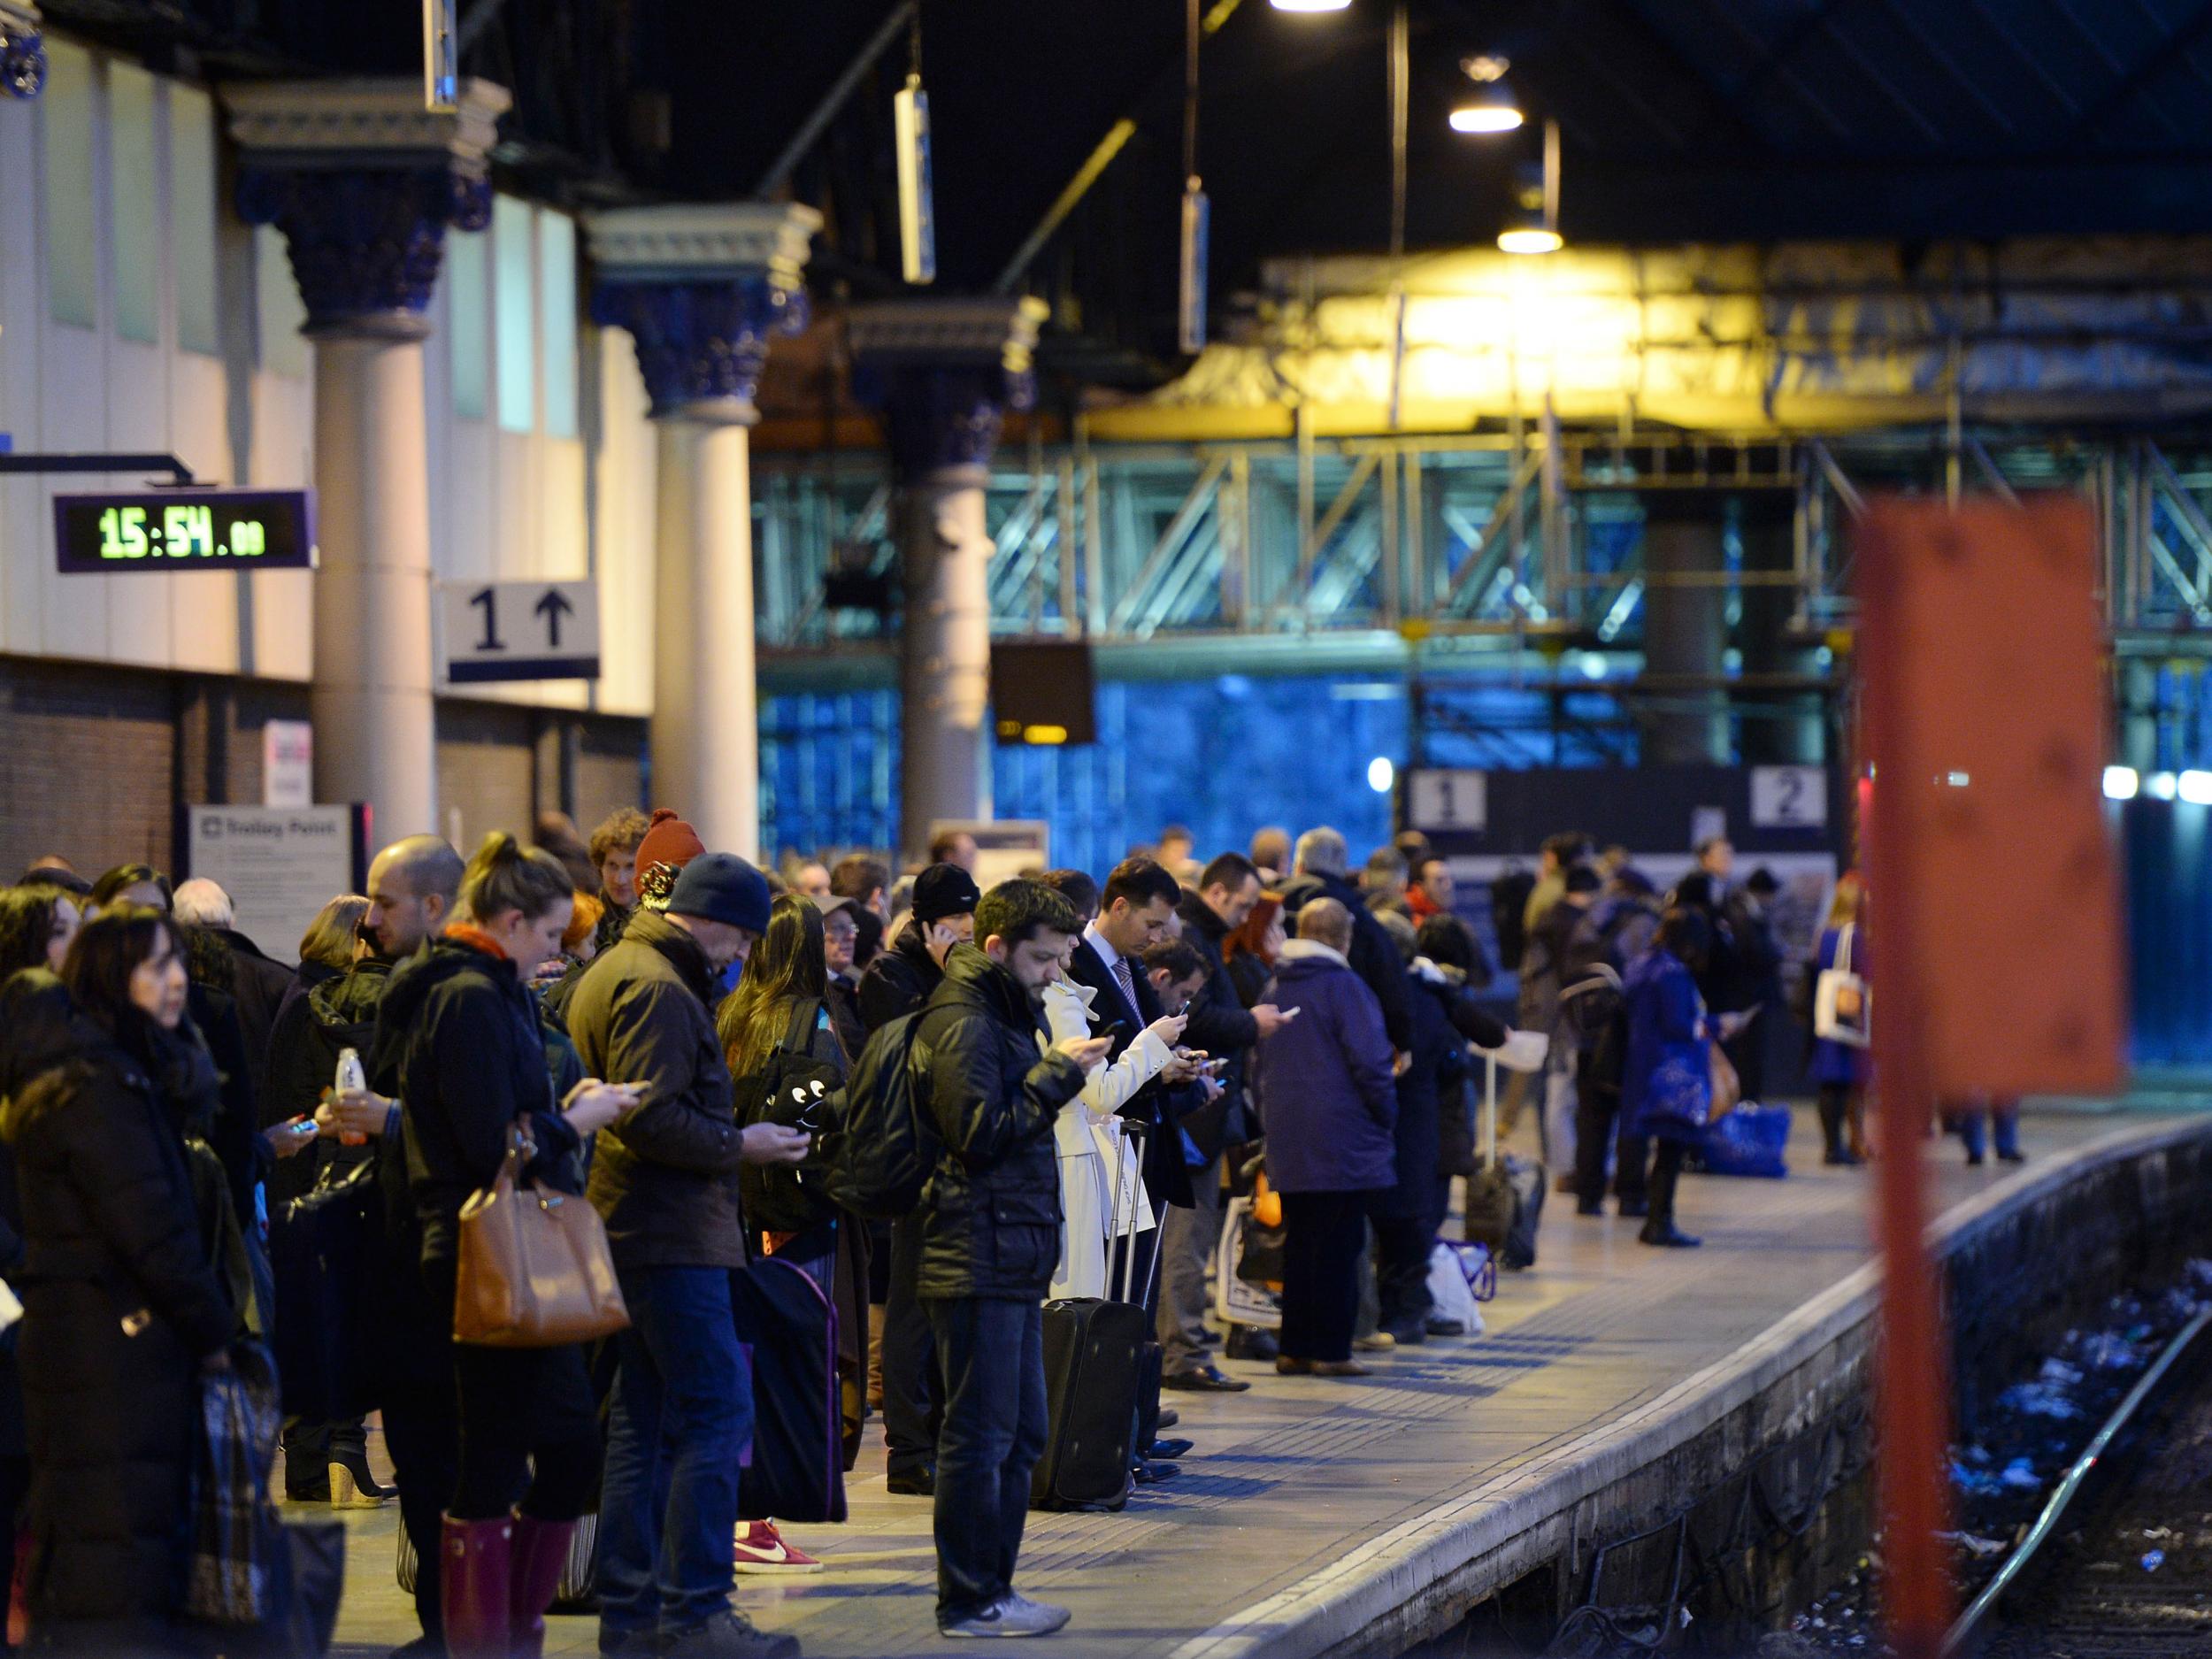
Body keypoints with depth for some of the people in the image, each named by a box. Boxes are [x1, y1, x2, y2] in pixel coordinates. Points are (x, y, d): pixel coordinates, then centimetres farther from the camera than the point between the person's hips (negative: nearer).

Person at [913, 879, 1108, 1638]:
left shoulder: (1003, 1013, 20)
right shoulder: (963, 1021, -13)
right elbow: (981, 1133, -20)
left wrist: (1060, 1071, 9)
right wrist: (1057, 1074, -16)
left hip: (1012, 1259, 11)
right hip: (978, 1257, -11)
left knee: (1019, 1435, 14)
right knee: (979, 1436, -6)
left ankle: (993, 1587, 20)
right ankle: (970, 1600, -1)